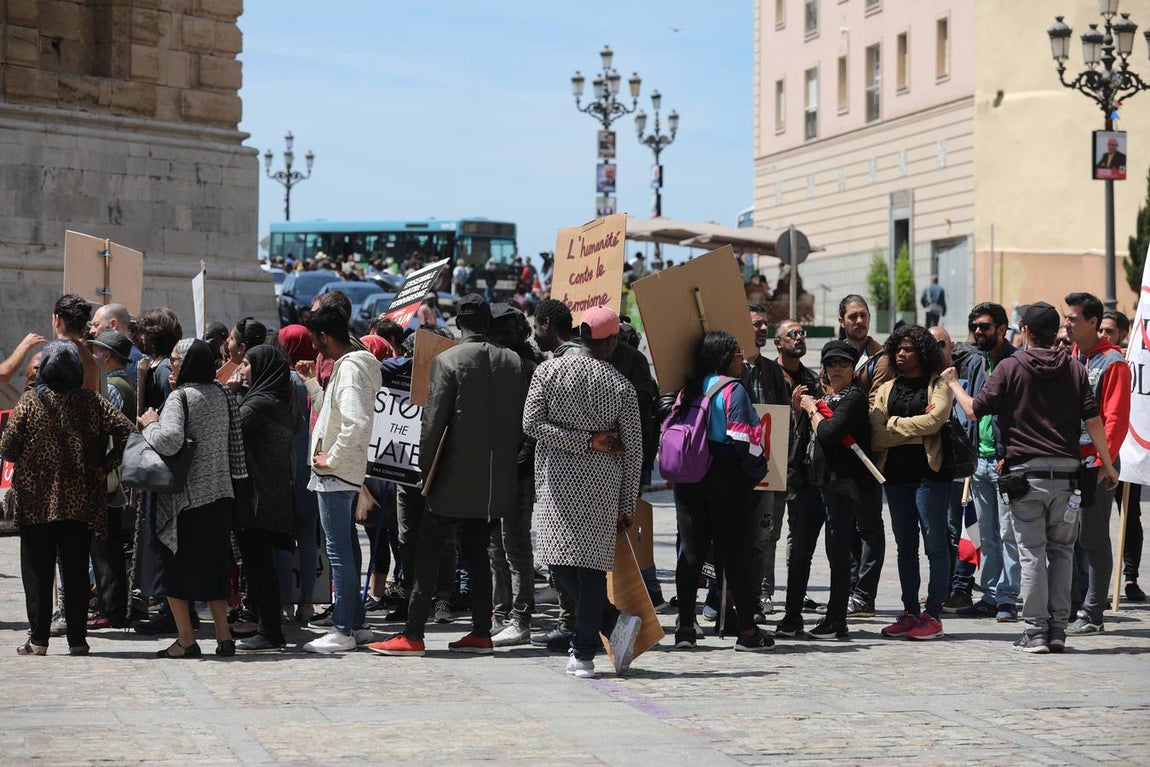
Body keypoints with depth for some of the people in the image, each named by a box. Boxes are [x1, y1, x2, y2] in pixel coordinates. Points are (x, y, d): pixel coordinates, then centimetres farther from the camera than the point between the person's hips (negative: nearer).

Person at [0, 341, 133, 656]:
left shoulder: (30, 402, -6)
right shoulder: (91, 402, -2)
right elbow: (125, 430, -10)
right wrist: (105, 466, -2)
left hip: (36, 501, -2)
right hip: (80, 501, 2)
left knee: (37, 571, 5)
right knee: (76, 571, 8)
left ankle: (38, 640, 4)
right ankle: (77, 639, 7)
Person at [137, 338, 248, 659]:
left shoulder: (180, 396, -14)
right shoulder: (223, 395, 7)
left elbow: (170, 440, -28)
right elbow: (234, 443, 12)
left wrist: (149, 424, -12)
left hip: (185, 496, -7)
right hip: (220, 493, 7)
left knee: (177, 567, 3)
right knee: (213, 563, 14)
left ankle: (186, 640, 3)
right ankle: (223, 635, 12)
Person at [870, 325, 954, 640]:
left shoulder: (938, 385, 2)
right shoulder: (886, 389, 15)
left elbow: (934, 420, -15)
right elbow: (876, 436, 2)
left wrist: (895, 423, -5)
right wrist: (916, 428, -13)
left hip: (929, 473, -5)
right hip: (896, 473, 6)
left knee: (935, 545, -4)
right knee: (905, 547, 9)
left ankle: (933, 615, -3)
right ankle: (910, 613, 14)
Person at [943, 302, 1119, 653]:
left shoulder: (1011, 367, -2)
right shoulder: (1074, 368, 6)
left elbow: (975, 410, -2)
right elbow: (1093, 419, 2)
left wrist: (953, 384, 16)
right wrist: (1106, 464, 9)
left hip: (1025, 472, -2)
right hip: (1065, 471, 3)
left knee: (1032, 553, 1)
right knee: (1061, 551, 11)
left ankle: (1036, 632, 0)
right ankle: (1058, 629, 8)